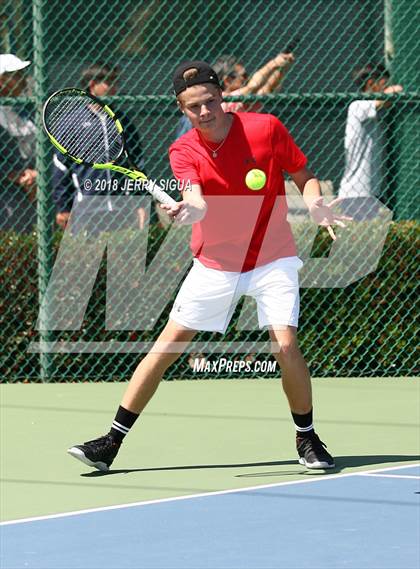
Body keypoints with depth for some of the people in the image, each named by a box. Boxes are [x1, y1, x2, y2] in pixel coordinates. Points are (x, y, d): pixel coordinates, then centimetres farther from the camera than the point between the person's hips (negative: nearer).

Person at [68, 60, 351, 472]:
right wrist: (185, 210, -52)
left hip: (272, 258, -2)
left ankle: (307, 440, 6)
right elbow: (197, 202, -28)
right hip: (215, 264, 2)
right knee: (166, 345, -1)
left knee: (285, 346, -17)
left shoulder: (266, 128, -12)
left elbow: (303, 176, 0)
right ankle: (111, 442, 5)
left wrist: (315, 204, -22)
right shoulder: (183, 151, -9)